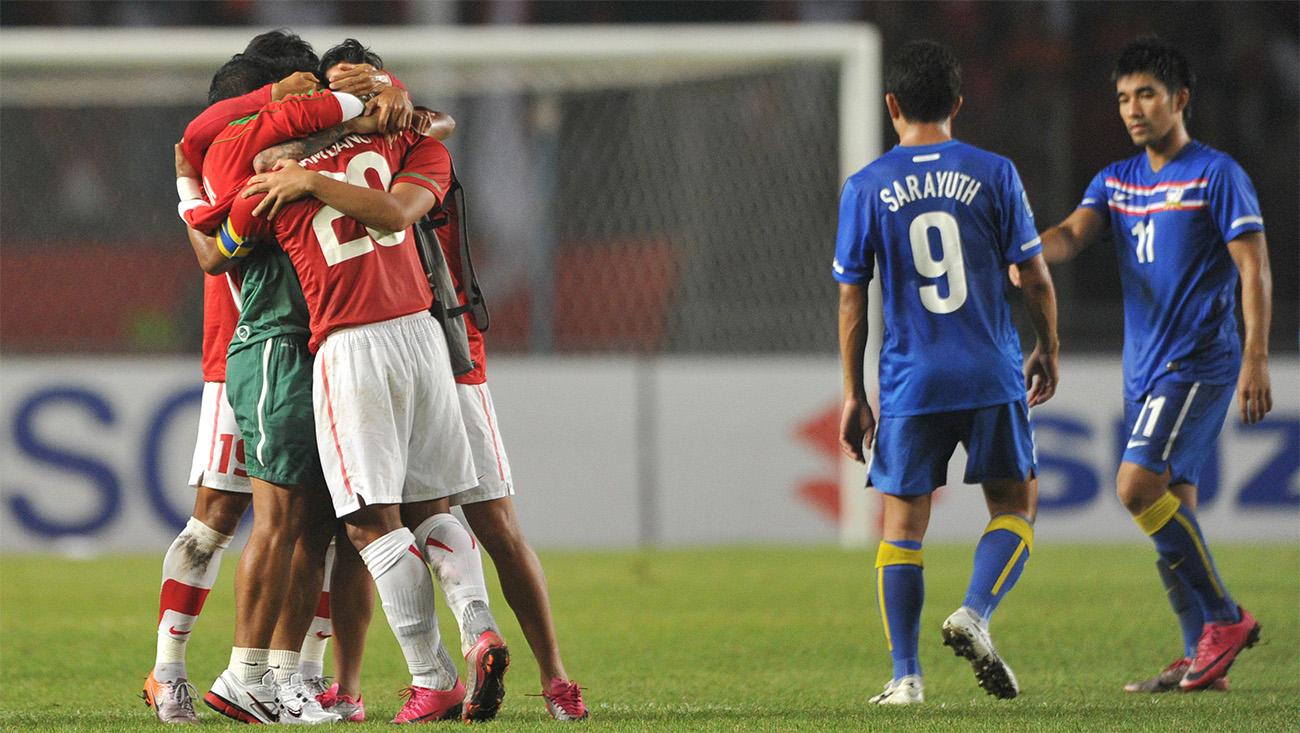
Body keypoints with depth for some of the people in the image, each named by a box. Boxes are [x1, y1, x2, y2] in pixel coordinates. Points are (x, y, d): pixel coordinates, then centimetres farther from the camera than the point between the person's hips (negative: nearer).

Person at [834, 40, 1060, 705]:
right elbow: (1036, 277, 2)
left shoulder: (865, 188, 0)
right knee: (1015, 506, 14)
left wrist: (853, 394, 8)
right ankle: (974, 614, -10)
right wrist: (1048, 351, 18)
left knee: (902, 525, 8)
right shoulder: (993, 174, 0)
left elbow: (851, 297, 1)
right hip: (992, 377, 0)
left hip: (910, 386, 0)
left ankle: (905, 676, 3)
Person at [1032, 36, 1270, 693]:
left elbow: (1254, 268, -8)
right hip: (1144, 368, 7)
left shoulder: (1216, 175, -5)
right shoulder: (1115, 181, 14)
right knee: (1170, 505, 6)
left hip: (1199, 362, -7)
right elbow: (1073, 233, -1)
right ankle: (1201, 657, 9)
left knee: (1138, 486, -19)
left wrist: (1256, 361, -16)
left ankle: (1223, 618, -9)